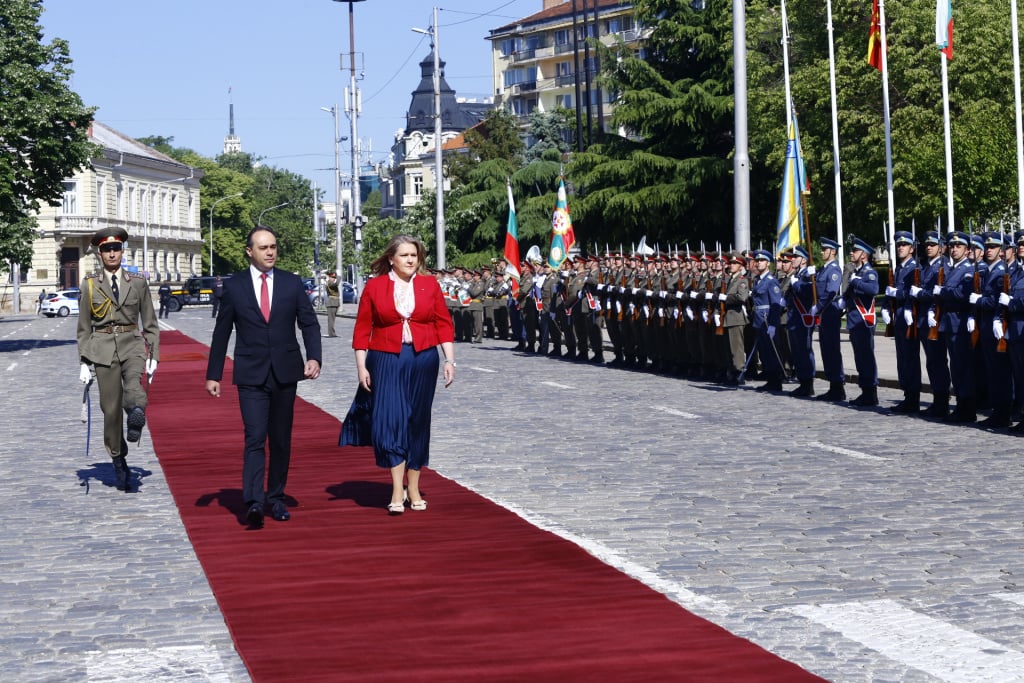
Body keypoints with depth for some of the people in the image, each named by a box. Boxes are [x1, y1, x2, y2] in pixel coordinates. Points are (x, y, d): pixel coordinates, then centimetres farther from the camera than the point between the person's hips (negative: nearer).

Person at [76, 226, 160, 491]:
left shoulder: (138, 283, 7)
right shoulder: (90, 285, 6)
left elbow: (150, 324, 10)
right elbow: (84, 328, 8)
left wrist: (154, 357, 3)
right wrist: (85, 363, 2)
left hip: (132, 344, 0)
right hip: (102, 348, 0)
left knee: (133, 382, -37)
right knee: (111, 408, 1)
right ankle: (119, 462, 10)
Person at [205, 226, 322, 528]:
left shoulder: (292, 283, 6)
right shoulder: (234, 286, 2)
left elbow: (310, 324, 5)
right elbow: (221, 333, 6)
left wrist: (314, 357, -12)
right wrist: (213, 375, 4)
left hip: (285, 373, 2)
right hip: (251, 375, -2)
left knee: (281, 440, 9)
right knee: (255, 438, -13)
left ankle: (276, 498, 20)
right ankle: (253, 503, -21)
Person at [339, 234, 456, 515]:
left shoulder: (430, 286, 5)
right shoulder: (375, 286, 1)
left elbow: (444, 324, 5)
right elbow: (362, 329, 2)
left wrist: (450, 360, -2)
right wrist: (361, 366, -3)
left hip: (423, 361, 2)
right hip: (386, 361, -2)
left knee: (417, 423, 7)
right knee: (389, 420, -10)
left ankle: (413, 488, 18)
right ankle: (398, 491, -8)